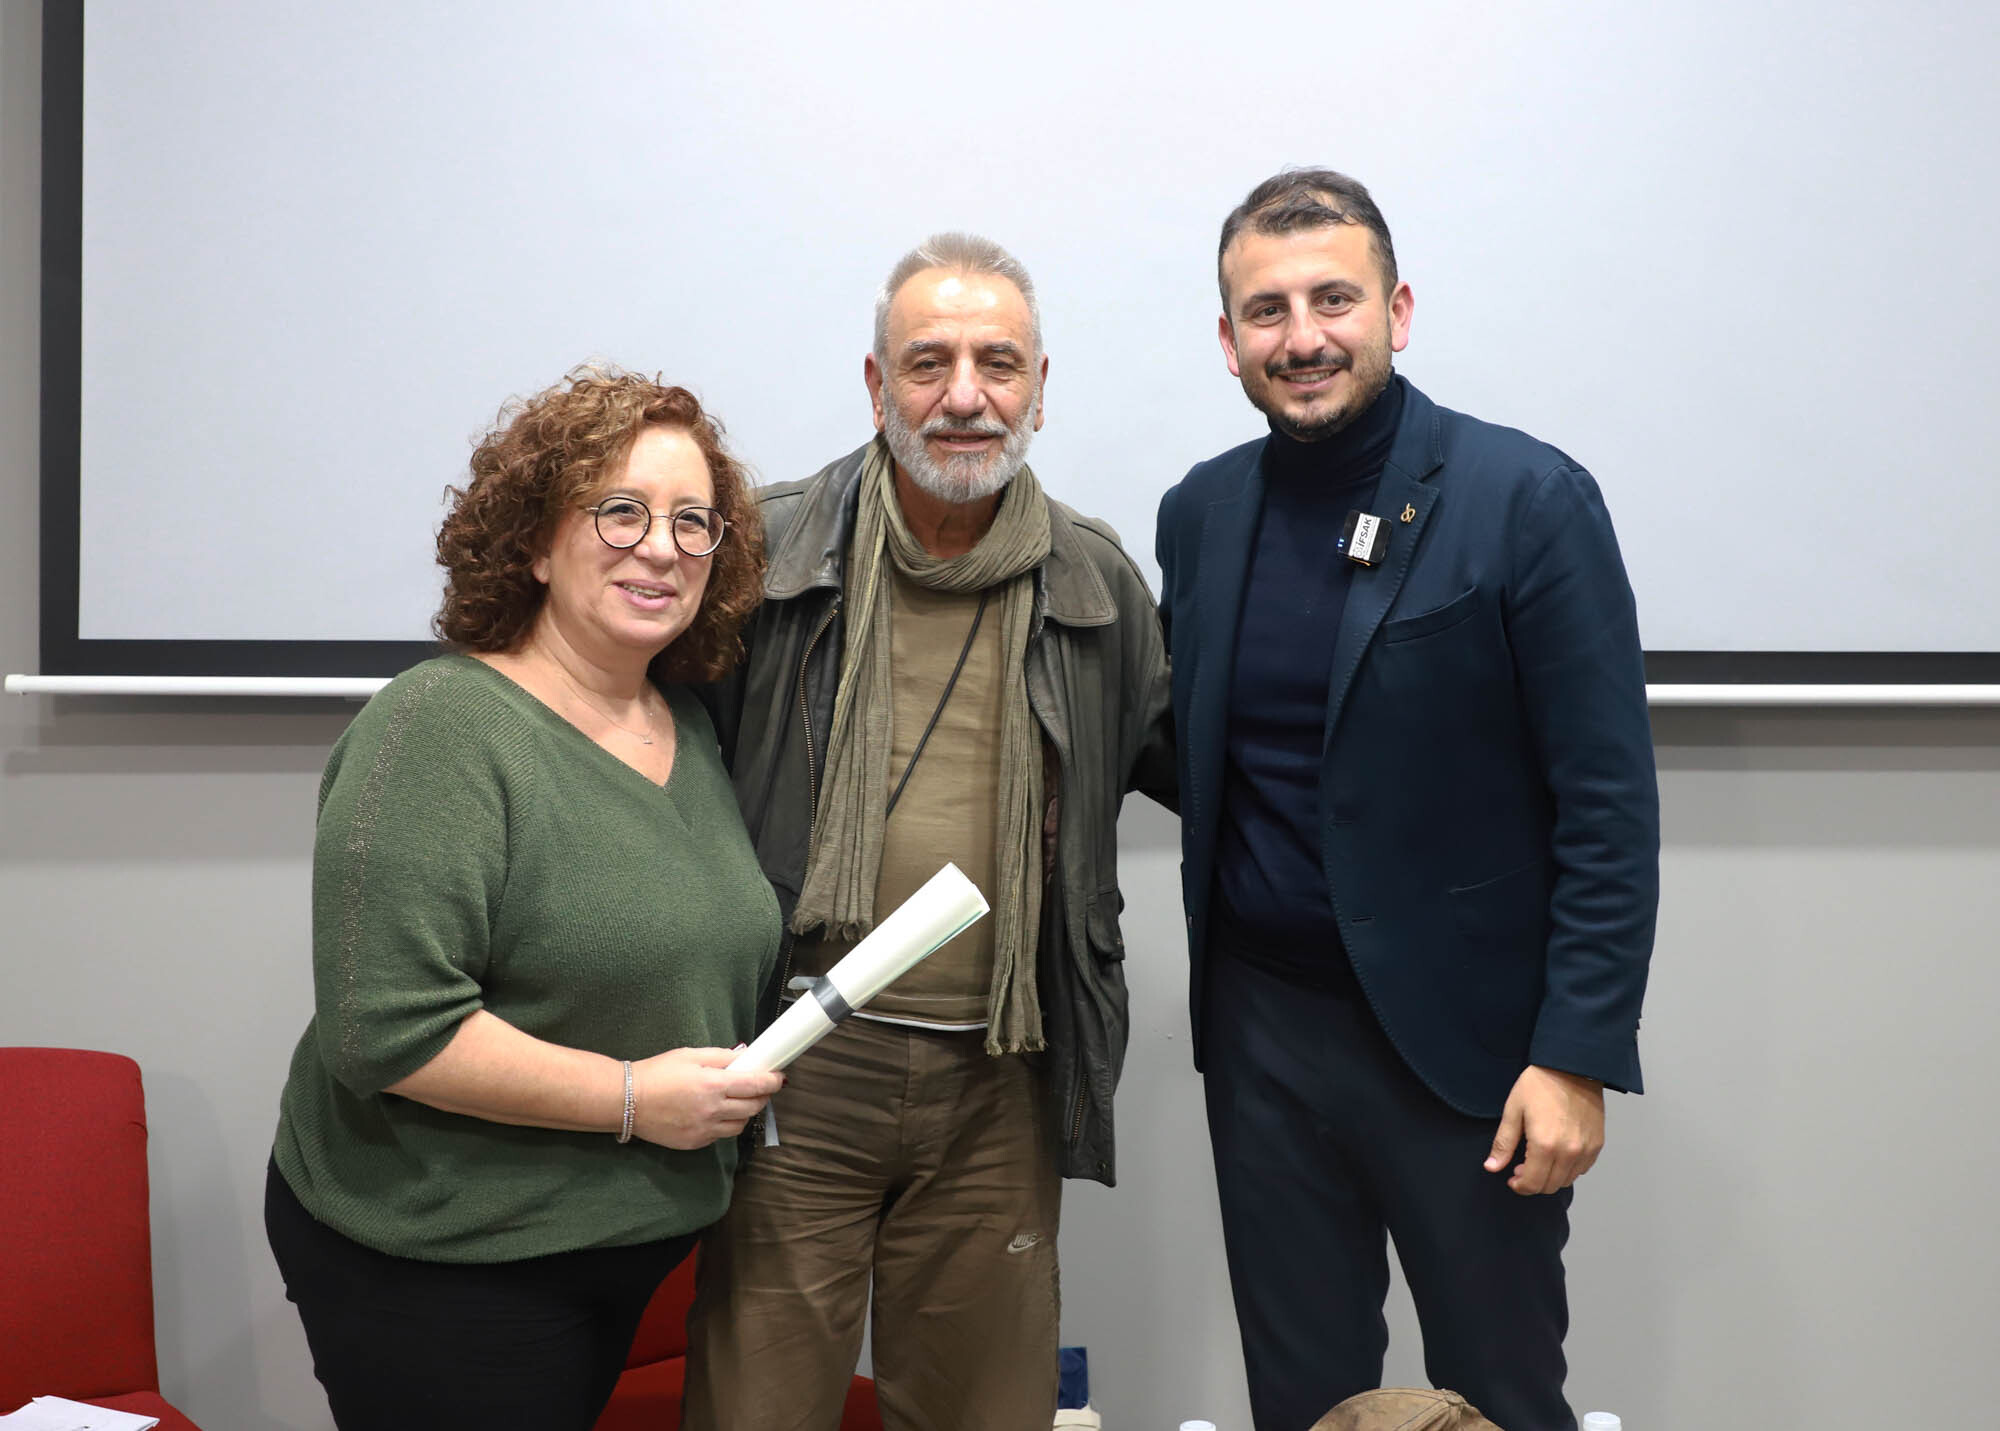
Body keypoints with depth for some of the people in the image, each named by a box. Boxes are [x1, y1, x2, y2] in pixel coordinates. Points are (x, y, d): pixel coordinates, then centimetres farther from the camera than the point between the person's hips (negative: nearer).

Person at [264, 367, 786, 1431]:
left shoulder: (689, 727, 7)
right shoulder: (442, 727, -18)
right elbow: (381, 1029, -25)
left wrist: (726, 1089, 8)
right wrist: (632, 1097, -21)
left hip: (624, 1250, 7)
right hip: (439, 1263, -7)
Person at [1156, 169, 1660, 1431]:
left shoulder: (1528, 500, -10)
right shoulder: (1201, 512, 6)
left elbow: (1608, 802, -12)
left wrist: (1577, 1054, -15)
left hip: (1462, 1038, -4)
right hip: (1260, 1030, 4)